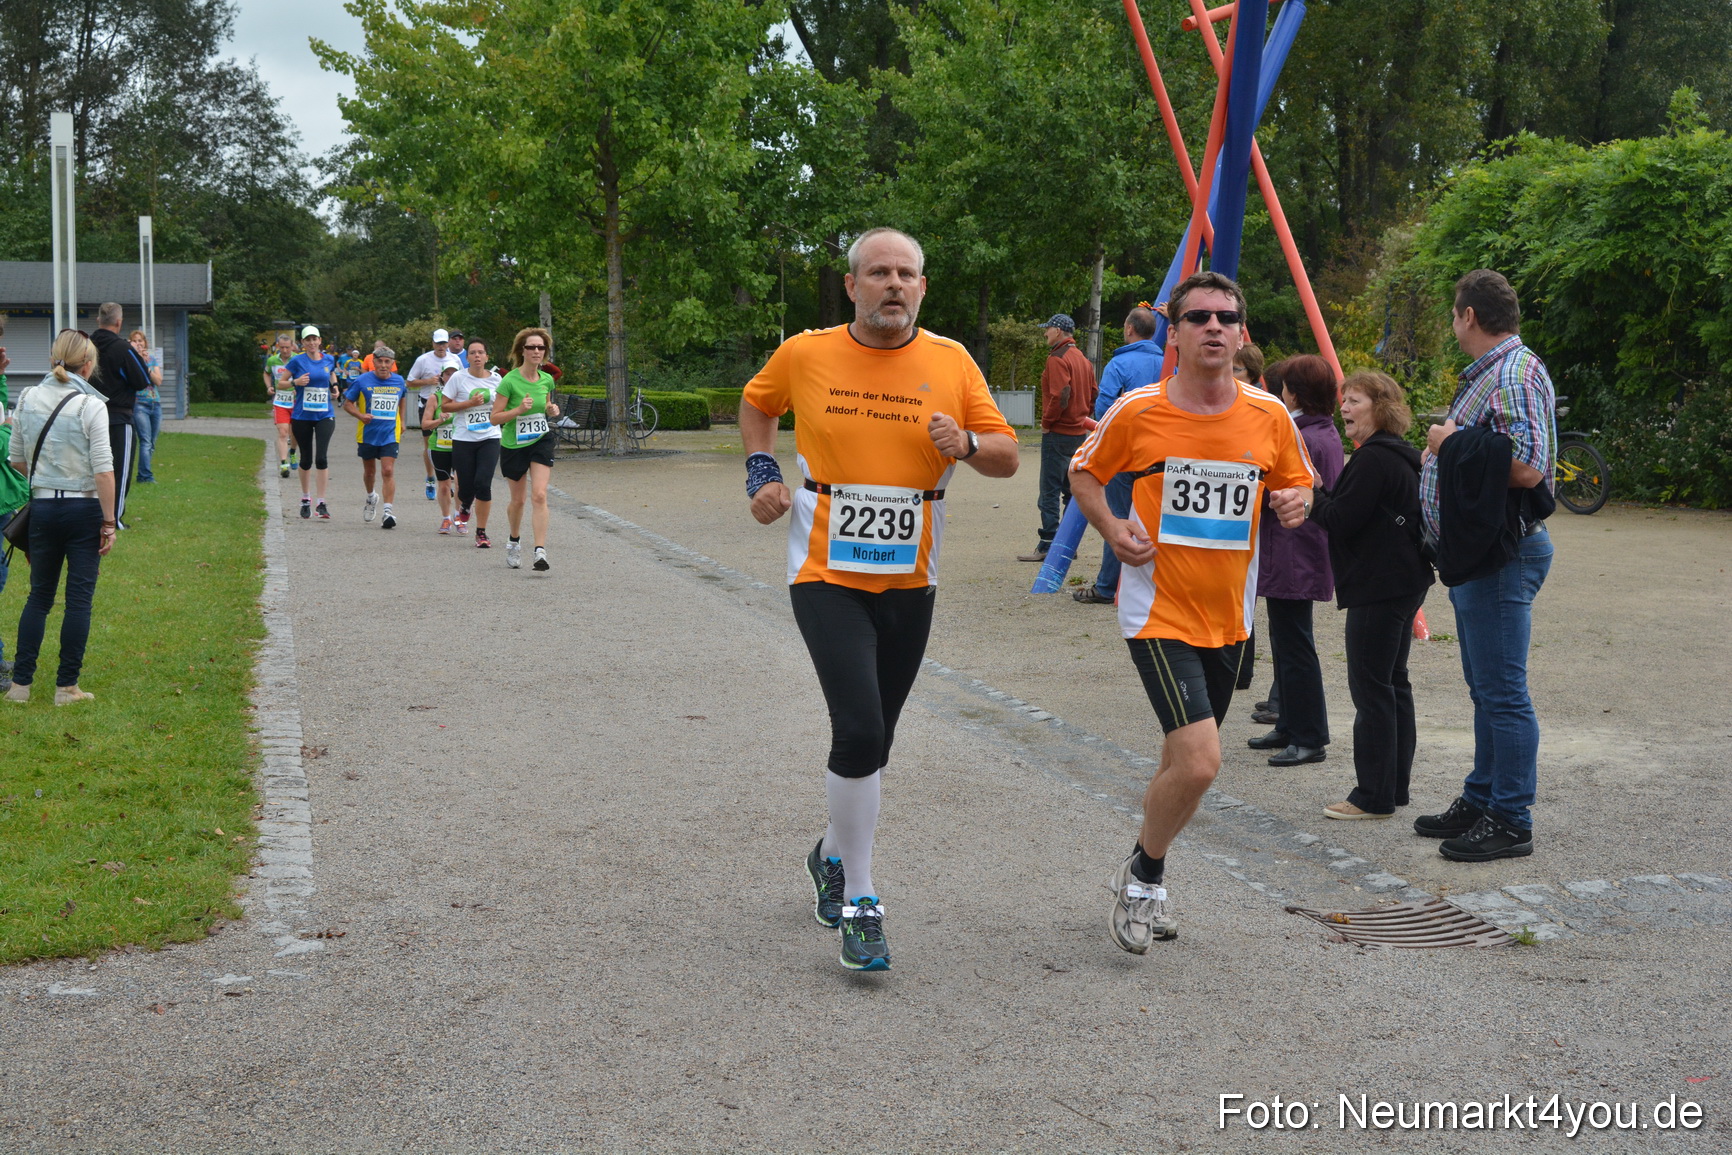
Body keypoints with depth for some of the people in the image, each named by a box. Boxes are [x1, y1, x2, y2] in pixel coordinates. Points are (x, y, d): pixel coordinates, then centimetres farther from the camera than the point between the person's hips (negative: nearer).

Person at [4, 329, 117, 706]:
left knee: (39, 595, 15)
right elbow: (103, 470, -15)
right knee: (79, 599, 5)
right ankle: (66, 687, 7)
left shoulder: (27, 400, 3)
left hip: (42, 508, 4)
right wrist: (109, 523, -9)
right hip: (84, 509, -4)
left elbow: (16, 459, 9)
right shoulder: (90, 406, -12)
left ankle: (20, 682, 14)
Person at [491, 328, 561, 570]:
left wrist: (552, 410, -4)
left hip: (541, 441, 2)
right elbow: (495, 418, -13)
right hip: (513, 445, -2)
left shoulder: (547, 380, 0)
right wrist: (519, 409, -27)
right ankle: (514, 541, 40)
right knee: (518, 499, 12)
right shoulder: (509, 381, -14)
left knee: (539, 496, -14)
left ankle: (540, 552, -18)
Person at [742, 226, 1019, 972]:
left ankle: (833, 857, 41)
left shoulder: (951, 363, -2)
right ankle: (860, 903, -3)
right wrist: (761, 471, 1)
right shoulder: (805, 354, -4)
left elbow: (1008, 457, 3)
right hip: (827, 577, -3)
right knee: (859, 731, -17)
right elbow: (756, 403, 17)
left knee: (872, 741, 15)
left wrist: (968, 444, -18)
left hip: (909, 582, 3)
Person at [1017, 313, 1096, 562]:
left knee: (1050, 491, -7)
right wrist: (1083, 418, 16)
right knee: (1071, 489, 12)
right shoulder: (1083, 359, 16)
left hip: (1058, 432, -9)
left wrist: (1047, 422, -12)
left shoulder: (1057, 358, -13)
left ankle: (1047, 545, -8)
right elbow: (1093, 395, 18)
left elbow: (1060, 395, -22)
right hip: (1079, 432, 9)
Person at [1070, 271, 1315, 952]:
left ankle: (1140, 880, 38)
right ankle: (1146, 877, 9)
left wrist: (1298, 503, -9)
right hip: (1159, 610, -5)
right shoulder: (1138, 411, -9)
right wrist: (1112, 529, -11)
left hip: (1227, 616, 5)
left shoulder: (1269, 417, -1)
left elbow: (1297, 482, 14)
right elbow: (1084, 473, 6)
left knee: (1183, 761, 16)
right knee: (1198, 762, -18)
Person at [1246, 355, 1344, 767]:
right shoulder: (1327, 434, 13)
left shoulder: (1301, 439, -19)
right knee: (1288, 643, 18)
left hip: (1292, 558, -11)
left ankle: (1309, 739, -1)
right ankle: (1290, 728, 27)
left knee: (1293, 645, -5)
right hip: (1305, 556, 11)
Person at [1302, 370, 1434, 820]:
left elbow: (1341, 521, -20)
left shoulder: (1374, 459, -17)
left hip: (1378, 588, -11)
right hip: (1404, 582, 11)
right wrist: (1320, 494, 7)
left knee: (1371, 686, -6)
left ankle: (1374, 796, -1)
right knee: (1393, 683, 14)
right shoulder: (1398, 456, 17)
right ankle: (1395, 787, 21)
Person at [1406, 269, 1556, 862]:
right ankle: (1481, 800, 28)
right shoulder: (1487, 372, 16)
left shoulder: (1516, 372, -16)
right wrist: (1445, 448, 8)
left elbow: (1527, 467, -27)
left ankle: (1511, 821, 3)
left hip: (1503, 554, -11)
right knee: (1485, 687, 18)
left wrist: (1453, 445, -16)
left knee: (1503, 691, -5)